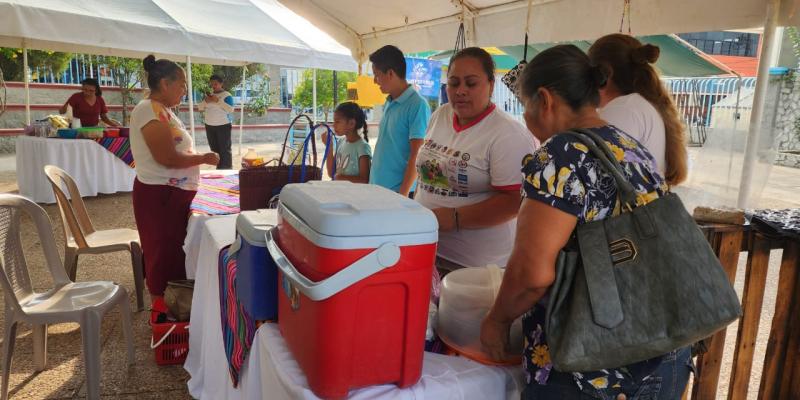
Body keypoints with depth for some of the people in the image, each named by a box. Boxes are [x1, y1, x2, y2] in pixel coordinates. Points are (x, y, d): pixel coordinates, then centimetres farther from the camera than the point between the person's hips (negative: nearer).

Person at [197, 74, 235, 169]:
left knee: (224, 150, -6)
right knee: (214, 149, 9)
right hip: (209, 126, 6)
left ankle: (227, 170, -3)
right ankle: (218, 169, 16)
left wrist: (218, 101, -24)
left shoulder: (226, 95, -6)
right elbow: (200, 107, 10)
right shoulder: (209, 94, 12)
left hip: (223, 126, -6)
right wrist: (205, 101, -10)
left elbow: (230, 109, -18)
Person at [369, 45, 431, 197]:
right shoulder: (388, 104, 9)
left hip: (398, 191, -7)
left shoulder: (417, 105, -14)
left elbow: (417, 156, -16)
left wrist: (403, 194, -18)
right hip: (377, 187, 7)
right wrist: (373, 184, 15)